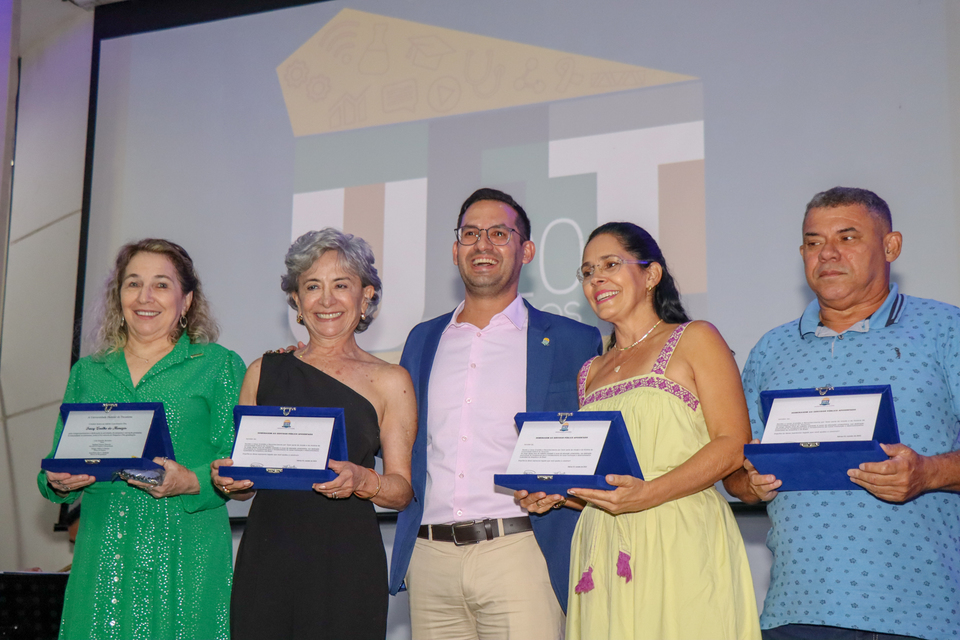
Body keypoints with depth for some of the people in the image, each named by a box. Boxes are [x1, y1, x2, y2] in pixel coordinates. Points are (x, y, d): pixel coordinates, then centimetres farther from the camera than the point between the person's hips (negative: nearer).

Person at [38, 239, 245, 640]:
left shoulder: (219, 365, 3)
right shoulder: (87, 372, 16)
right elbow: (57, 465, 17)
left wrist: (192, 482, -20)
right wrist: (57, 482, -5)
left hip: (186, 557, -3)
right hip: (102, 555, 3)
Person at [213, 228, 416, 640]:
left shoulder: (389, 381, 5)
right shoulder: (265, 372, 12)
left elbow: (402, 489, 3)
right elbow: (244, 478, 17)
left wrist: (360, 481, -16)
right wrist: (229, 479, -5)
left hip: (346, 563, -1)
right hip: (266, 558, 2)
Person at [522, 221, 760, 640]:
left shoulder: (694, 340, 3)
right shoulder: (590, 373, 20)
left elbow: (733, 445, -7)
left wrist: (648, 494, -19)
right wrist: (556, 493, 4)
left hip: (681, 546, -5)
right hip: (603, 554, 5)